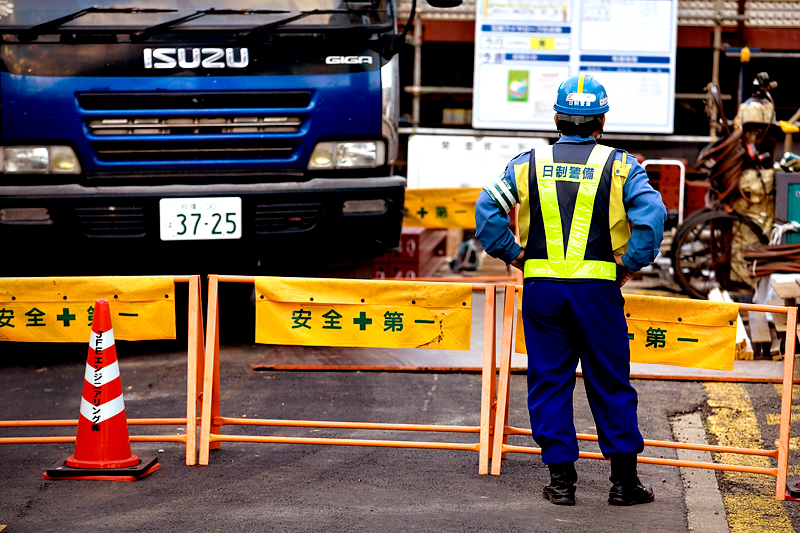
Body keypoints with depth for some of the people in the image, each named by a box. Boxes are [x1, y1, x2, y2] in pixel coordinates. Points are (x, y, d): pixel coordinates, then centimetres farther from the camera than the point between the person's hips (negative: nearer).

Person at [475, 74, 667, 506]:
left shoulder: (529, 163, 5)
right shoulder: (620, 165, 1)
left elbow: (487, 210, -1)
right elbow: (651, 214, -13)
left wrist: (515, 256, 6)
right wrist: (630, 264, -3)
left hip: (541, 287, 1)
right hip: (598, 288, -1)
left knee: (548, 382, 9)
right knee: (610, 385, 8)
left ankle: (561, 478, 9)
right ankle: (624, 480, 11)